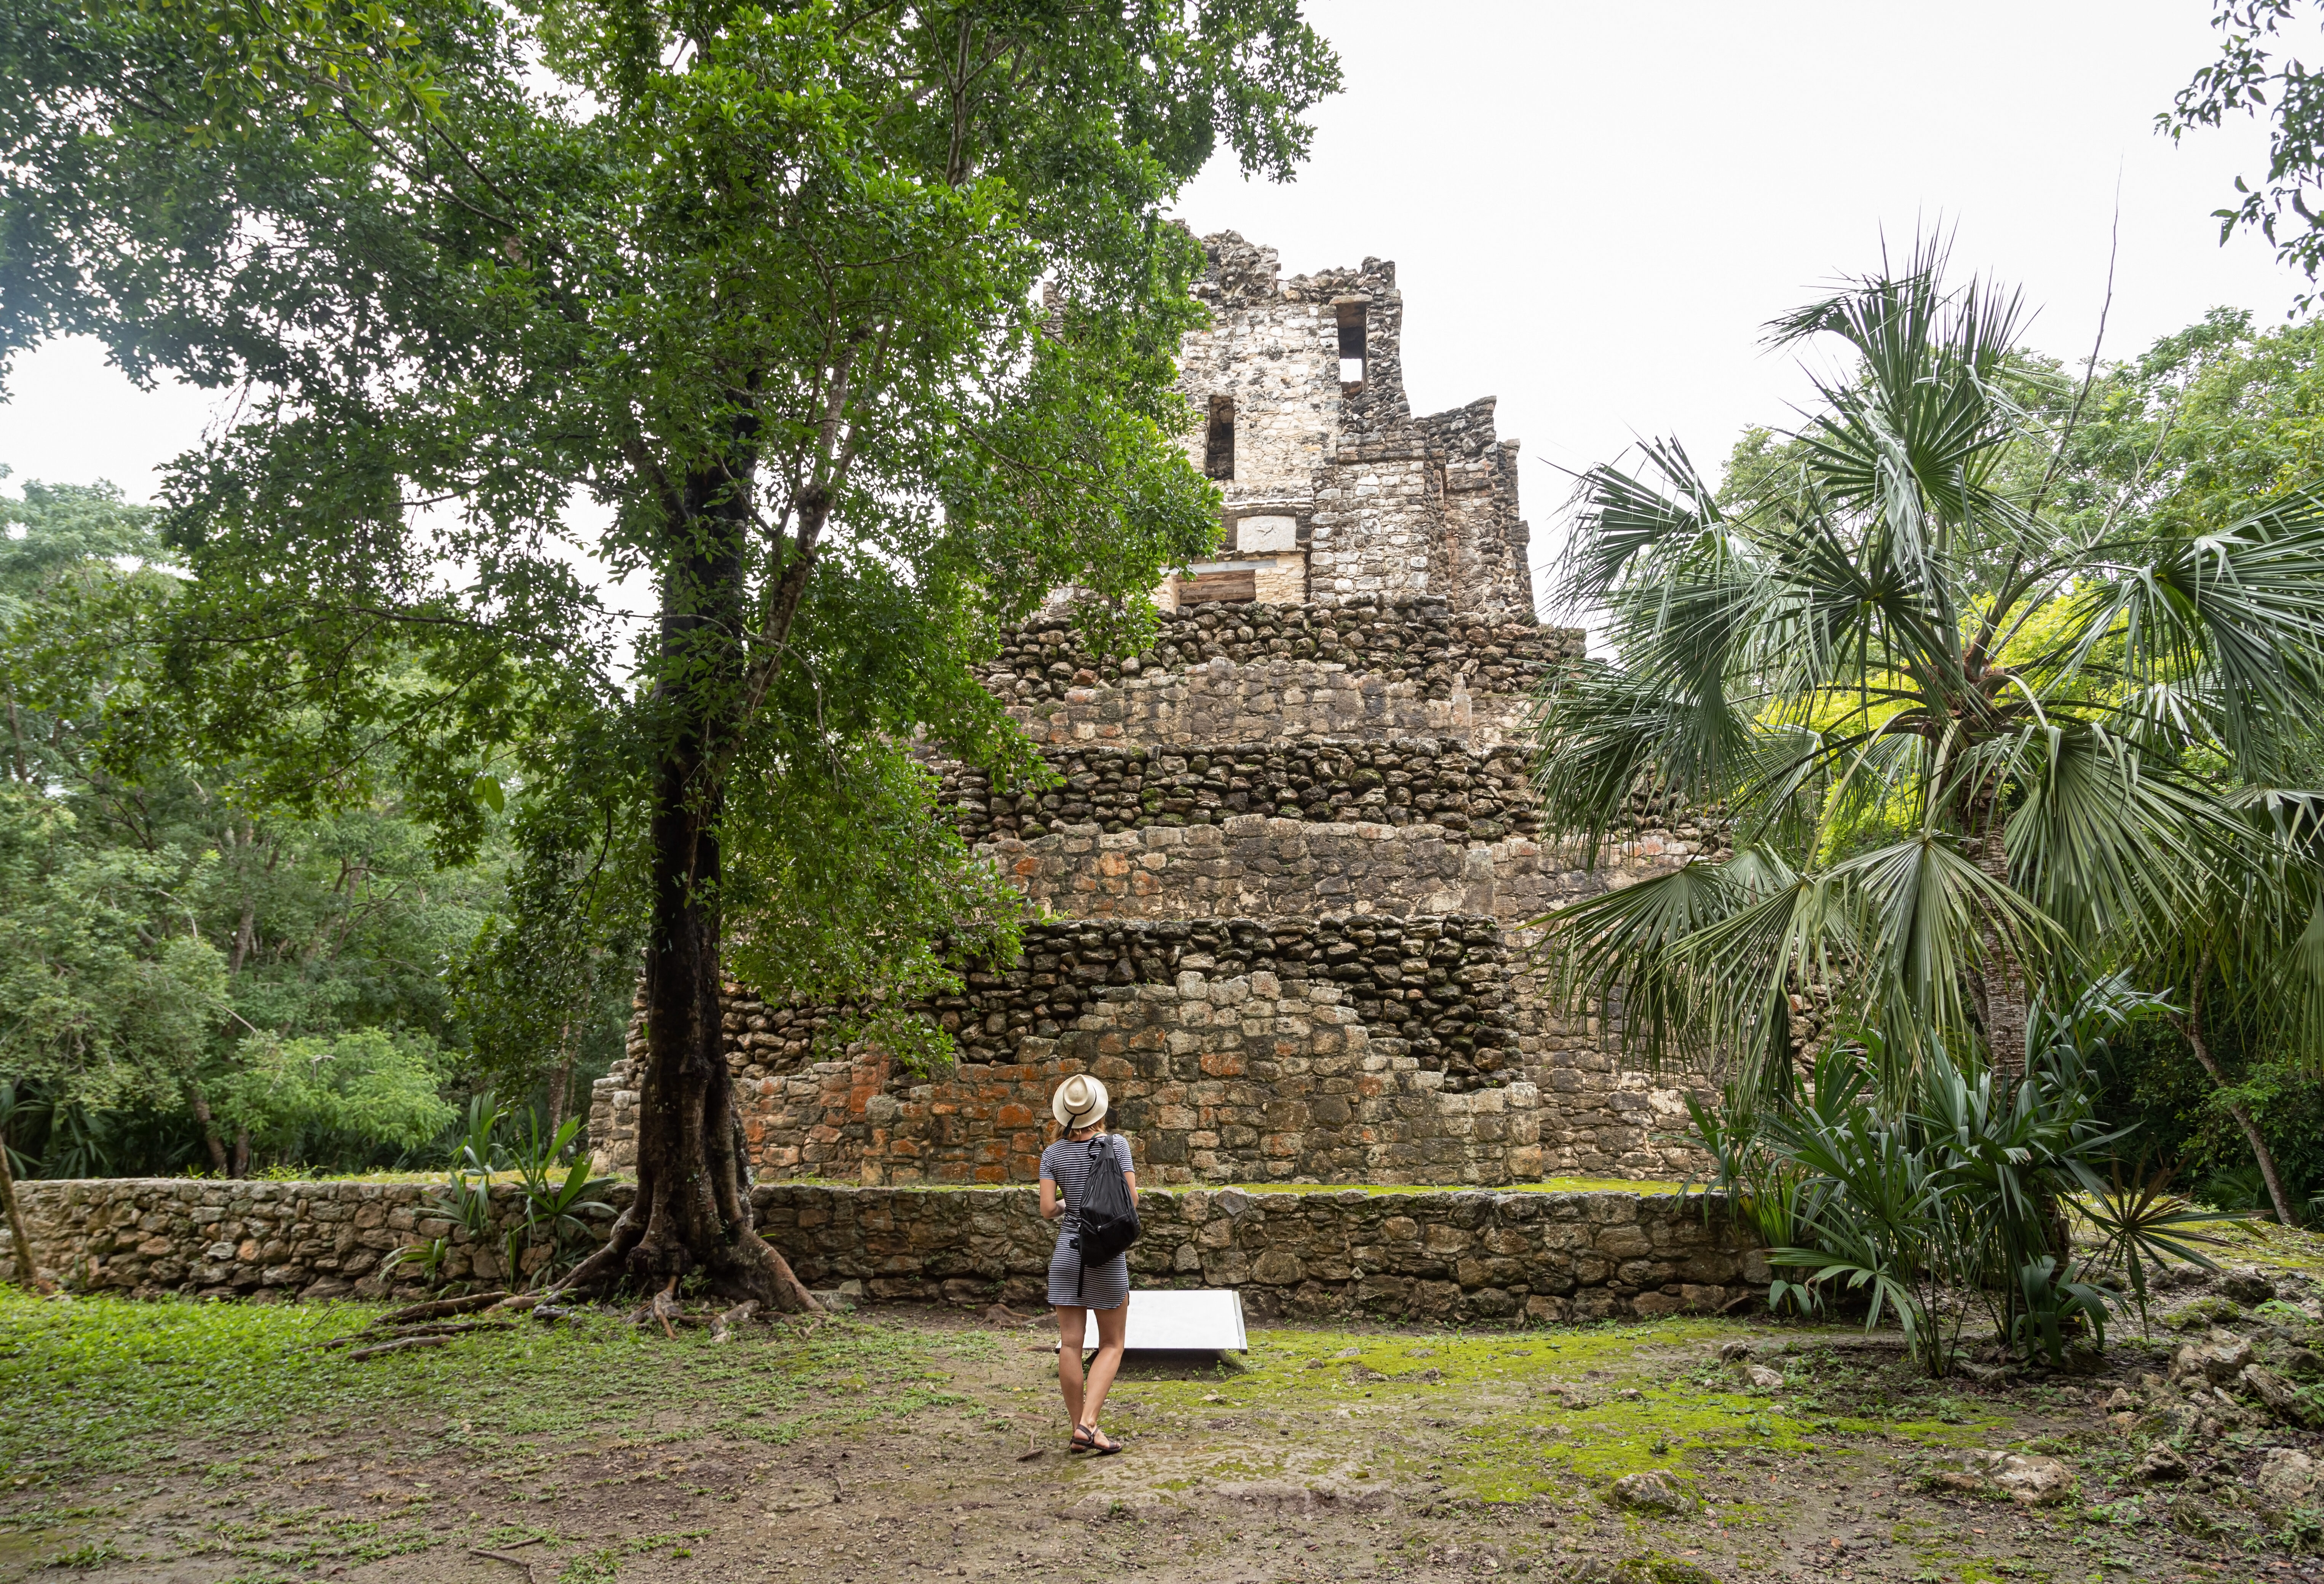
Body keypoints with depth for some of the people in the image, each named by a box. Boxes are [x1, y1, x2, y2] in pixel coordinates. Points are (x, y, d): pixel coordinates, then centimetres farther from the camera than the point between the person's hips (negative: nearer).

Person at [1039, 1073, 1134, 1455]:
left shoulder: (1053, 1154, 0)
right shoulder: (1116, 1144, -6)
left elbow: (1047, 1210, -3)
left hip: (1067, 1253, 2)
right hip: (1108, 1254, -2)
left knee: (1070, 1345, 7)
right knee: (1111, 1345, 8)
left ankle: (1079, 1431, 13)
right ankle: (1088, 1423, -6)